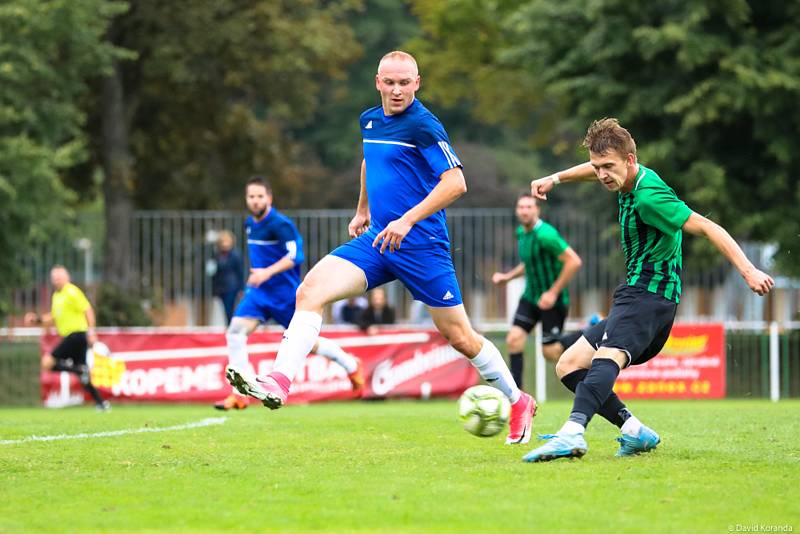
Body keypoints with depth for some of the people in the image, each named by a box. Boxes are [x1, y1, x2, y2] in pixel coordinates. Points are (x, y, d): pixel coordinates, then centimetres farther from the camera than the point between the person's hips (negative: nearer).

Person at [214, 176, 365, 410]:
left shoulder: (280, 224, -16)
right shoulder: (250, 224, 9)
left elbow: (295, 256, -26)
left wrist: (268, 272, -36)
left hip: (285, 293, -7)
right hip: (258, 292, 7)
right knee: (236, 330, -15)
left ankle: (352, 365, 32)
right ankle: (239, 395, -14)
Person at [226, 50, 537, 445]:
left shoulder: (422, 125, -12)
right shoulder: (369, 121, 11)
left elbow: (455, 182, -19)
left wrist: (408, 220, -25)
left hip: (421, 245, -6)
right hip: (377, 239, 6)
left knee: (460, 338, 1)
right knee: (310, 290, -15)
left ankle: (519, 402, 22)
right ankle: (277, 384, -25)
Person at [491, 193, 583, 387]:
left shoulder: (545, 235, -23)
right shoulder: (521, 232, 5)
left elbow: (574, 261, -26)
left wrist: (553, 293, -23)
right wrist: (508, 276, 8)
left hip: (552, 300, -7)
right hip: (531, 296, 7)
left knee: (551, 353, -3)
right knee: (514, 339, -8)